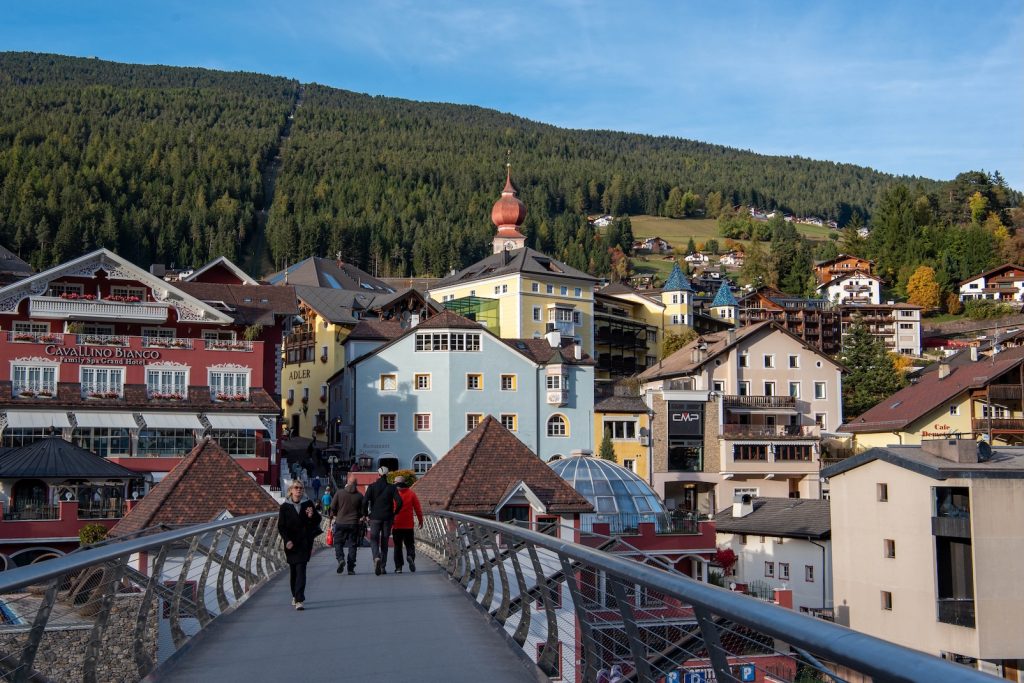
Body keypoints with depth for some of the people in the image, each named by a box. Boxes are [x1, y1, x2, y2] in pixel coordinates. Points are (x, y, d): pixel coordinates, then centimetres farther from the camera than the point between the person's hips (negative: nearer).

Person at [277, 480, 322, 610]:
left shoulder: (308, 504, 2)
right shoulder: (285, 507, 0)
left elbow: (318, 520, 8)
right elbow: (281, 526, -1)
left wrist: (312, 516, -15)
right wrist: (287, 540, -14)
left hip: (304, 542, -1)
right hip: (291, 542, 1)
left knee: (301, 570, -10)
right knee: (293, 570, 11)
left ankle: (299, 600, -14)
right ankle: (295, 596, 29)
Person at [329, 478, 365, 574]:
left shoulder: (339, 493, -1)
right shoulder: (359, 496, 1)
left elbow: (332, 507, 0)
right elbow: (363, 511, 5)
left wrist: (333, 517, 16)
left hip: (340, 523, -1)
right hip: (354, 523, 1)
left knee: (338, 543, 10)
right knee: (352, 545, 6)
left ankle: (340, 559, -16)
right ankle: (351, 568, 3)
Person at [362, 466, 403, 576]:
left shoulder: (372, 487, -2)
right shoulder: (391, 487, 1)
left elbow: (365, 501, -11)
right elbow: (399, 502, -8)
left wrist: (365, 514, 3)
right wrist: (394, 513, 7)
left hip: (375, 517, -1)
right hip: (388, 518, 1)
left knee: (374, 539, 5)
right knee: (384, 542, 11)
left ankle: (377, 557, -24)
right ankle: (383, 567, 10)